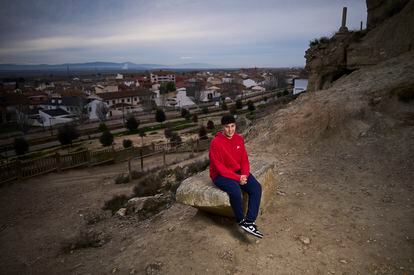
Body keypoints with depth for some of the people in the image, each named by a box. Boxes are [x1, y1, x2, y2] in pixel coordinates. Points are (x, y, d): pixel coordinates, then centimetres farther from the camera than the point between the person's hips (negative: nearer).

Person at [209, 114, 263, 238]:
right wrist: (238, 178, -22)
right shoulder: (216, 143, -19)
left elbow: (244, 160, 5)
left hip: (238, 172, 6)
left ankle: (249, 222, -15)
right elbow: (219, 168, -20)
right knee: (235, 190, -34)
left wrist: (244, 175, -14)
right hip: (220, 175, -6)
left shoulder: (239, 139, 0)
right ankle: (241, 221, -8)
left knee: (256, 187, -17)